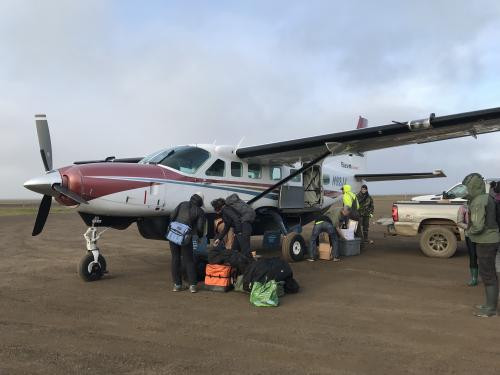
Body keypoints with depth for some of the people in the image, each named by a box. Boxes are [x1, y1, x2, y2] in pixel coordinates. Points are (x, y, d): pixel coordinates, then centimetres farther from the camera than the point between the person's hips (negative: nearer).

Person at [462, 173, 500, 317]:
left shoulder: (478, 202, -21)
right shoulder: (486, 199, 11)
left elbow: (477, 226, -27)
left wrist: (469, 232, -7)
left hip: (485, 242, -10)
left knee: (487, 275, -2)